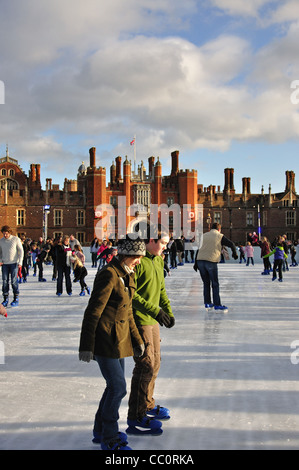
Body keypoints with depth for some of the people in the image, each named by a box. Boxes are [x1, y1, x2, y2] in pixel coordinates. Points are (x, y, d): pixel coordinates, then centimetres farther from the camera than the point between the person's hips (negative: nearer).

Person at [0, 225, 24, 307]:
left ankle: (16, 299, 4)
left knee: (14, 280, -5)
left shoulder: (16, 239, -3)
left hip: (14, 263, -3)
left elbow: (21, 251, -1)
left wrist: (20, 262, -8)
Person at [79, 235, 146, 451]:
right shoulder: (109, 275, -19)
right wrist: (86, 346, -18)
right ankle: (109, 439, 12)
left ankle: (101, 431, 33)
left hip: (119, 339, 9)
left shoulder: (128, 275, 11)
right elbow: (93, 312, -19)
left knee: (115, 386, 16)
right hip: (105, 340, -9)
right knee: (118, 387, -4)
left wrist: (136, 340, 19)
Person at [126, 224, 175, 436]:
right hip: (139, 321, -10)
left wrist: (168, 311, 8)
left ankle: (148, 405, 36)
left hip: (153, 321, 10)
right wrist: (155, 310, -25)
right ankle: (136, 418, 3)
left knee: (155, 363, 19)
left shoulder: (158, 260, 11)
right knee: (146, 366, -7)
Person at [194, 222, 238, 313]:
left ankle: (207, 303, 20)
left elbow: (198, 249, 16)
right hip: (211, 261, -4)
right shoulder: (220, 236, 6)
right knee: (215, 284, 3)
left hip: (200, 261, 5)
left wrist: (196, 263, 18)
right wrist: (235, 254, 18)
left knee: (206, 283, 15)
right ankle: (217, 305, 4)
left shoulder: (204, 235, 18)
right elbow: (231, 244, 1)